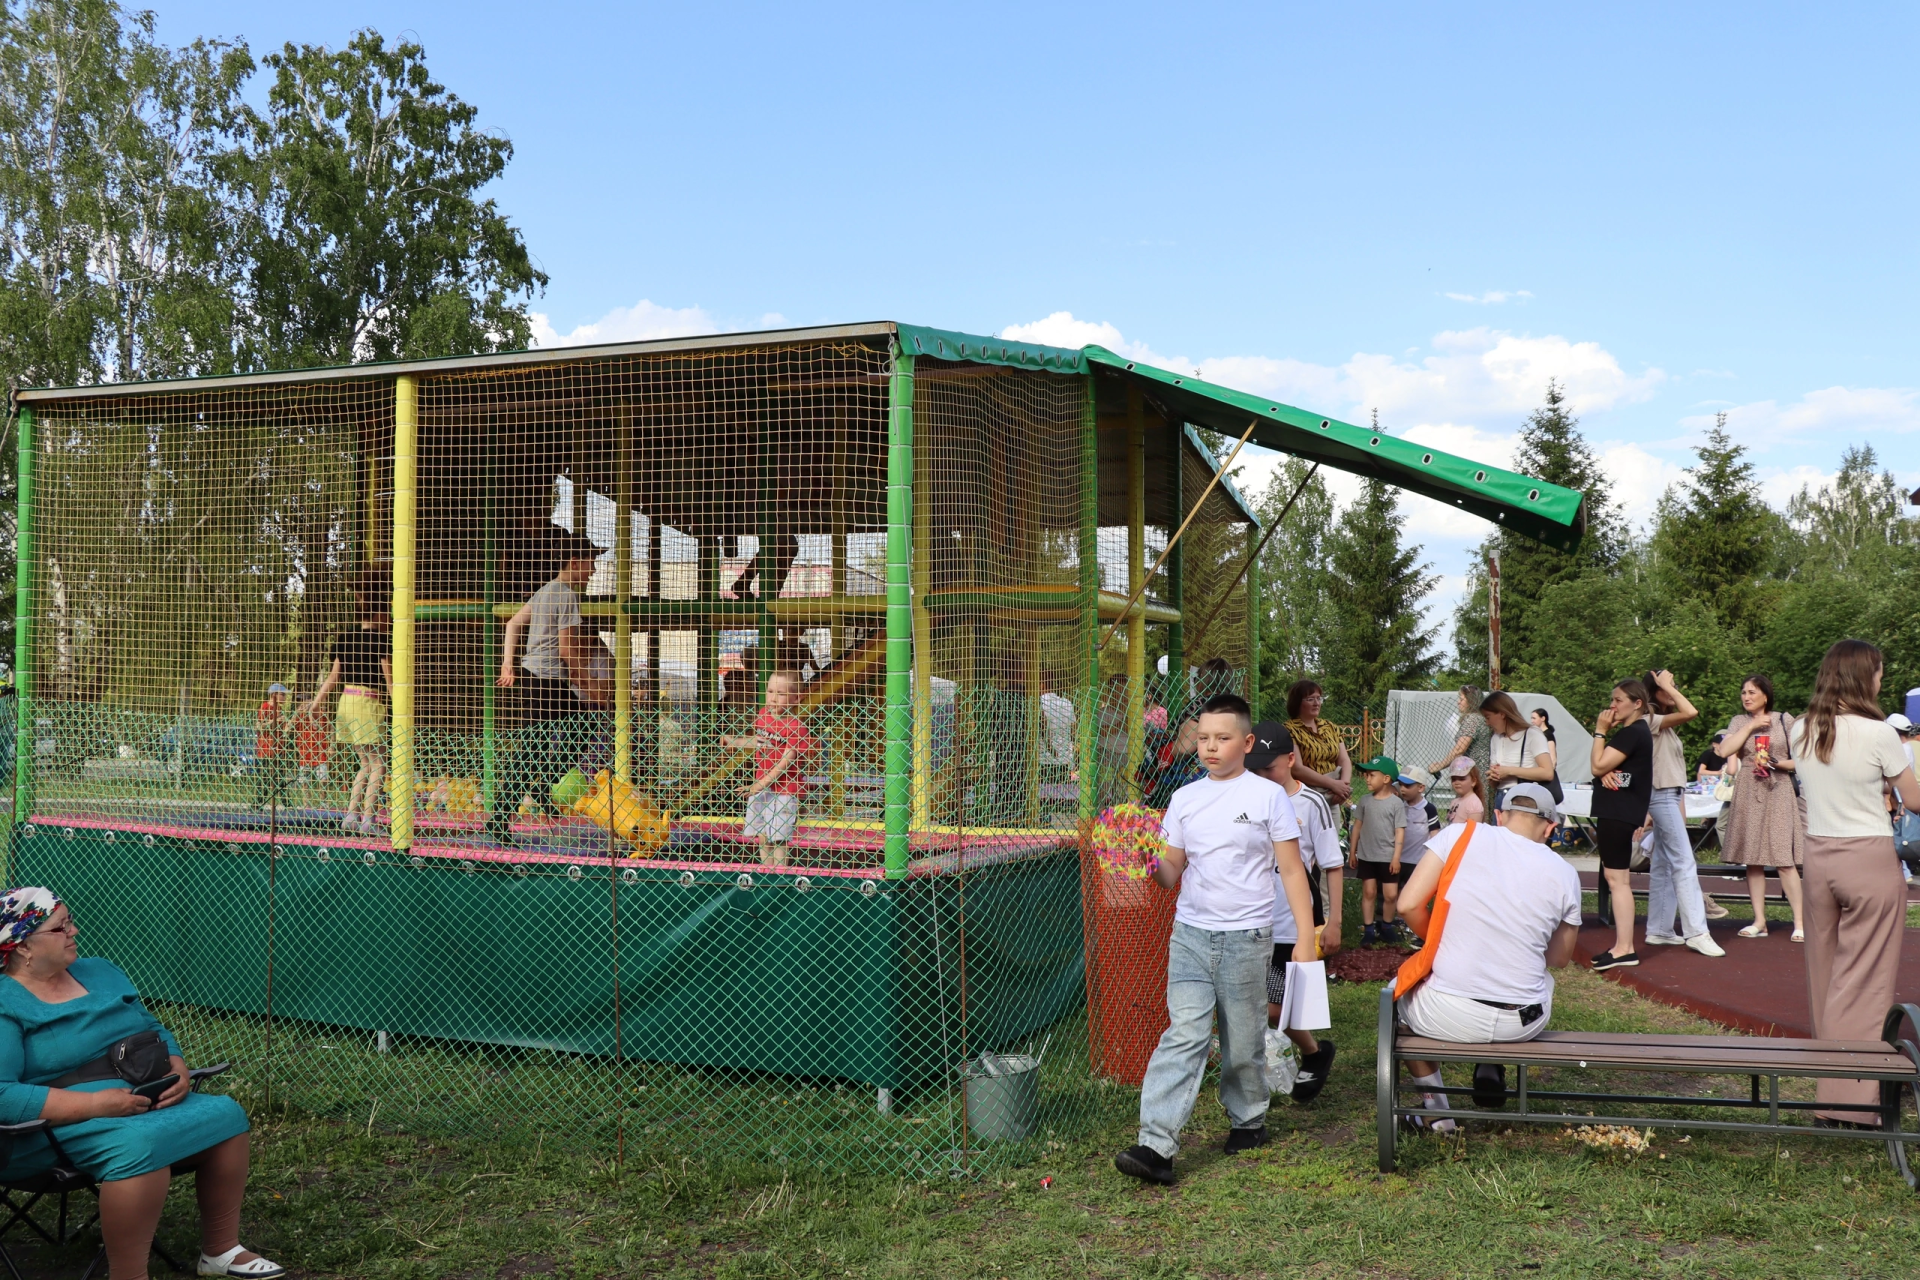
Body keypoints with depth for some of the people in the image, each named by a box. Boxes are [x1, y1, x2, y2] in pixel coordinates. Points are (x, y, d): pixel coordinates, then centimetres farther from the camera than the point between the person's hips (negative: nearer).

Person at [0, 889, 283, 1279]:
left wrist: (177, 1070, -5)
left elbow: (154, 1031, 18)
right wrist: (95, 1103, -26)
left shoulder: (98, 971, 14)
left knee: (225, 1113, -11)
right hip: (64, 1121, -7)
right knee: (139, 1143, -36)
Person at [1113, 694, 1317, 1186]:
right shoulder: (1184, 799, 8)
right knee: (1184, 1034, -8)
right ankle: (1156, 1146, -14)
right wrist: (1149, 863, -12)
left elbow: (1291, 871, 2)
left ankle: (1248, 1121, 31)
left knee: (1243, 1041, 7)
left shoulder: (1268, 796, -1)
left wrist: (1306, 934, -3)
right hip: (1190, 933, 2)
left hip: (1246, 937, -2)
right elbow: (1171, 874, 10)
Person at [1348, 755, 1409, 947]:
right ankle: (1368, 930, 12)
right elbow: (1357, 826, 8)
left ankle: (1387, 927, 21)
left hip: (1388, 857, -2)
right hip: (1366, 856, 2)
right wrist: (1352, 851, 8)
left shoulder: (1396, 803, -7)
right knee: (1368, 892, 6)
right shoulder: (1364, 801, 3)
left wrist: (1396, 857, -11)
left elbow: (1400, 831, -7)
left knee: (1391, 895, 2)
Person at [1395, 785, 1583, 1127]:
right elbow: (1559, 959, 10)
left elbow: (1409, 904, -8)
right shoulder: (1564, 874, 0)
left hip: (1446, 1017, -2)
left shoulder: (1462, 835, -6)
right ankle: (1491, 1071, 21)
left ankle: (1435, 1106, 26)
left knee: (1399, 991, 33)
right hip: (1525, 1023, 2)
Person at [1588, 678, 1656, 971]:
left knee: (1616, 878, -12)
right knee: (1617, 878, 13)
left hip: (1619, 812, -11)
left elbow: (1598, 765, -17)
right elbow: (1603, 766, 16)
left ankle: (1624, 949, -14)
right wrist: (1607, 771, -7)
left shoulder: (1632, 733, -14)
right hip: (1614, 811, 11)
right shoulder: (1631, 732, 19)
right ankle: (1623, 945, 17)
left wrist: (1600, 731, -8)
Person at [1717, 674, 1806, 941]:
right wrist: (1751, 726, -8)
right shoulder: (1739, 722, 10)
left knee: (1784, 860, -10)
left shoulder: (1784, 720, 5)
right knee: (1752, 860, 3)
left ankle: (1800, 922, -6)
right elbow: (1725, 750, -7)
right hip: (1747, 794, 3)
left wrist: (1778, 764, -12)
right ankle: (1759, 921, 9)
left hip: (1778, 793, -3)